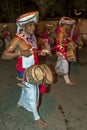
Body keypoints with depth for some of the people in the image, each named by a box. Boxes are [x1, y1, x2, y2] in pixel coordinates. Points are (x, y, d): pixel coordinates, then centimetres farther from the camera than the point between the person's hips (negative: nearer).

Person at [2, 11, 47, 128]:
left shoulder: (32, 36, 1)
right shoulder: (17, 39, -22)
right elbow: (4, 55, -24)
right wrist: (20, 53, -34)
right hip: (25, 70, -8)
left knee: (28, 88, 26)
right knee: (31, 92, 4)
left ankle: (20, 103, 55)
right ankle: (36, 117, 22)